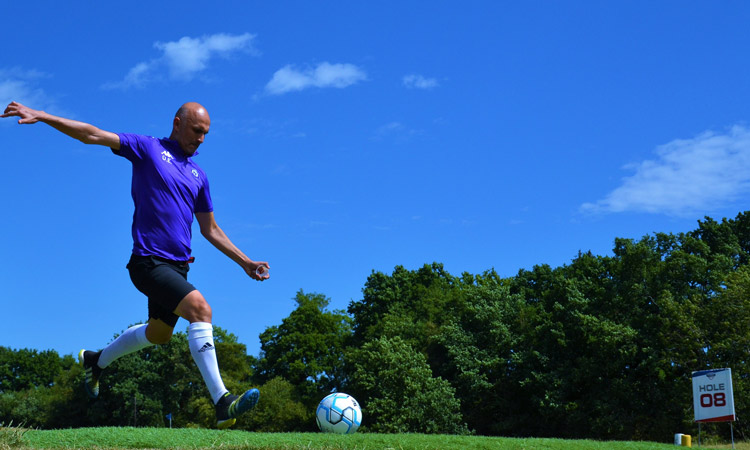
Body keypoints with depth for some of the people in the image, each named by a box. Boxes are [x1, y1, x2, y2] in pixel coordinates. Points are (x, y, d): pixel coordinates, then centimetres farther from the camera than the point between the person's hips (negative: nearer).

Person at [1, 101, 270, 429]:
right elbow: (92, 135, -5)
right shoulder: (148, 149, 0)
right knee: (199, 308, -25)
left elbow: (210, 230, 21)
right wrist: (41, 116, -13)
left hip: (178, 265, 8)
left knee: (159, 334, 19)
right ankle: (222, 403, -30)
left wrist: (245, 262, 18)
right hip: (149, 262, -8)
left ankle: (96, 361, 45)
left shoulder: (198, 176, 15)